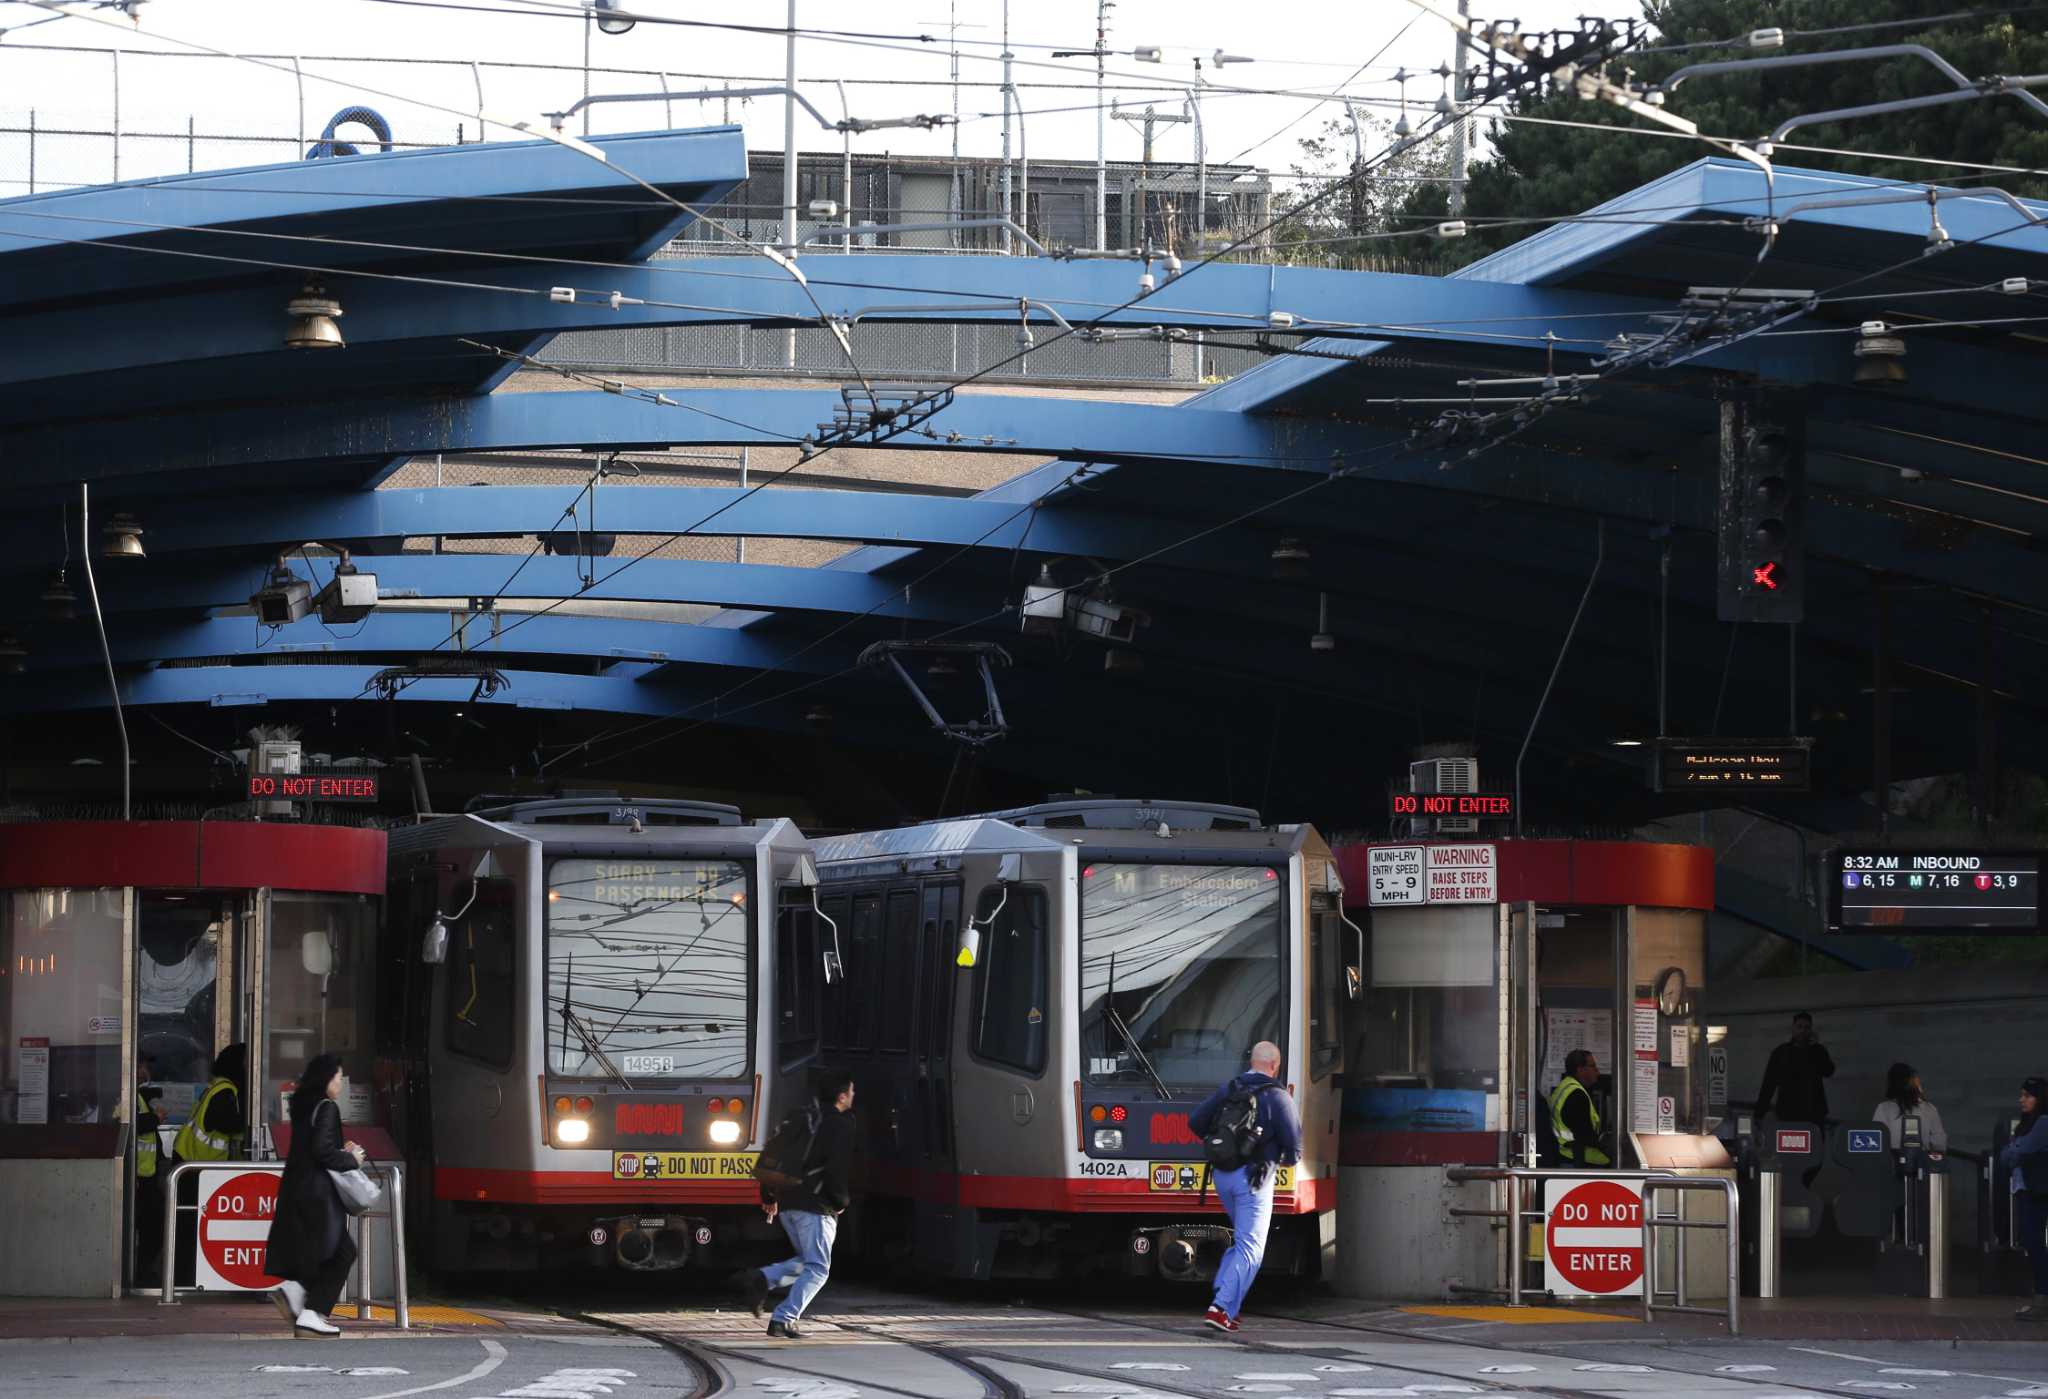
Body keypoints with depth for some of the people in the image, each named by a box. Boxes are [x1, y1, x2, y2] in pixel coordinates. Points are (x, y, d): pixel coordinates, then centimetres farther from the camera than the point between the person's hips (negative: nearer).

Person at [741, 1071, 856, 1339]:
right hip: (817, 1206, -8)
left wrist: (768, 1197, 24)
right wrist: (842, 1201, 0)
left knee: (807, 1261, 20)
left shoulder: (799, 1120, 16)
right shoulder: (841, 1125, -6)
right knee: (817, 1268, -3)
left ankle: (761, 1279, -3)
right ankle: (783, 1320, -13)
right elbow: (839, 1167, -15)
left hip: (786, 1203, 8)